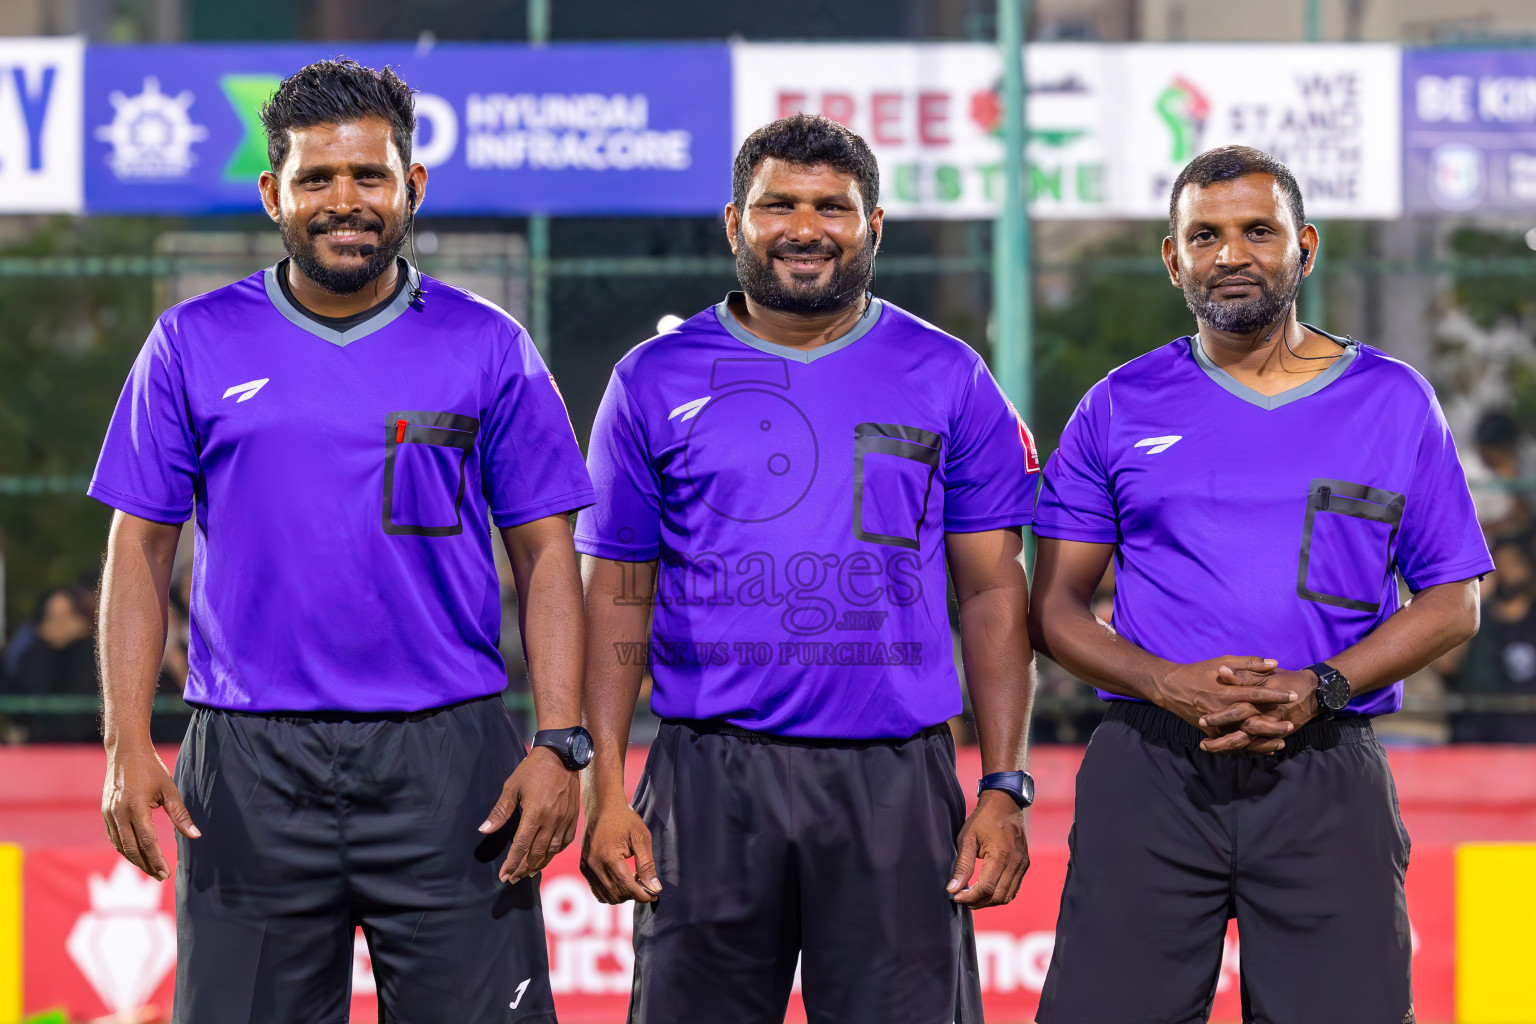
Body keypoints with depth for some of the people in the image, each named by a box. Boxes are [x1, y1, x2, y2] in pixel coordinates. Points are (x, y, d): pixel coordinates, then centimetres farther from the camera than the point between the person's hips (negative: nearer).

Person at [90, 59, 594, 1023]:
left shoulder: (486, 347, 6)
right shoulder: (195, 346, 7)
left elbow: (547, 554, 5)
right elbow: (140, 549, 7)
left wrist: (560, 743, -6)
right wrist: (129, 745, -3)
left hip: (447, 761, -1)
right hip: (250, 763, 1)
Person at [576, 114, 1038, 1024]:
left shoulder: (948, 379, 7)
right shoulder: (657, 382, 7)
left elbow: (992, 592, 7)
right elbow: (619, 597, 6)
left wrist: (1005, 788, -2)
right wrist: (605, 790, -4)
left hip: (896, 780, 0)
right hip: (709, 778, 0)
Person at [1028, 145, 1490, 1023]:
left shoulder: (1394, 403, 9)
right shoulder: (1123, 408, 10)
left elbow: (1453, 602, 7)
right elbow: (1054, 604, 8)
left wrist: (1319, 689, -10)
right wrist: (1170, 685, -12)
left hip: (1327, 780, 0)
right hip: (1148, 774, 0)